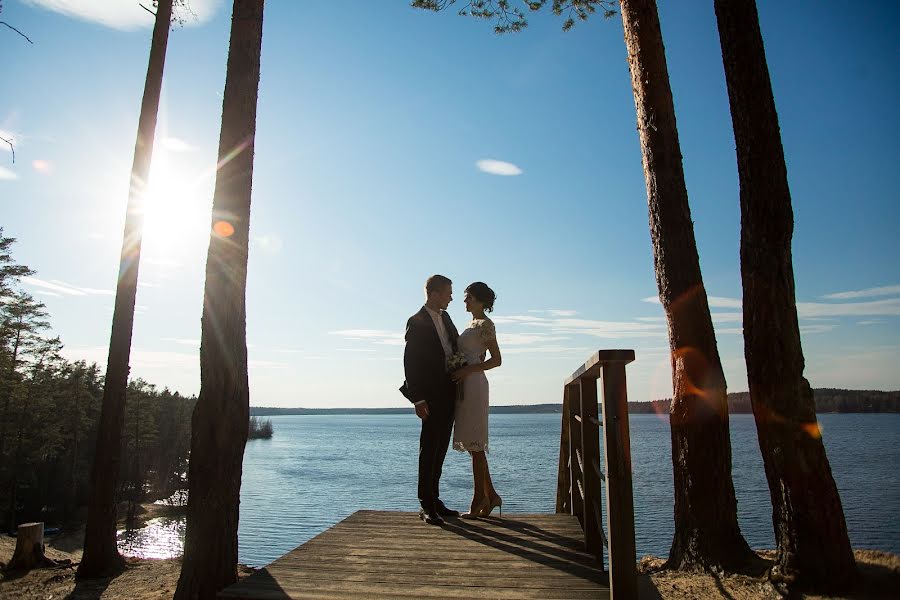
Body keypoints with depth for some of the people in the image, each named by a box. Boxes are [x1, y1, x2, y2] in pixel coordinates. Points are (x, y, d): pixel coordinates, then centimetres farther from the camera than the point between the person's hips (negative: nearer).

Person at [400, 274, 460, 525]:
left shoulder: (445, 317, 13)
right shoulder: (417, 322, -10)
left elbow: (457, 345, 26)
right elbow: (410, 362, -14)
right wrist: (417, 399, -18)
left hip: (448, 393, 8)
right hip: (431, 396, -8)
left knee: (440, 449, 13)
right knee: (429, 450, -2)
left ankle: (434, 499, 23)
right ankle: (426, 506, 5)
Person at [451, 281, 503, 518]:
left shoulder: (486, 324, -7)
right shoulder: (474, 324, 20)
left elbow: (496, 360, -12)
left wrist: (467, 370, -18)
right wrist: (460, 373, 14)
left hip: (474, 384, -10)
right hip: (465, 385, 10)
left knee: (474, 444, -5)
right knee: (473, 445, 10)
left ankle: (479, 499, 3)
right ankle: (491, 495, 17)